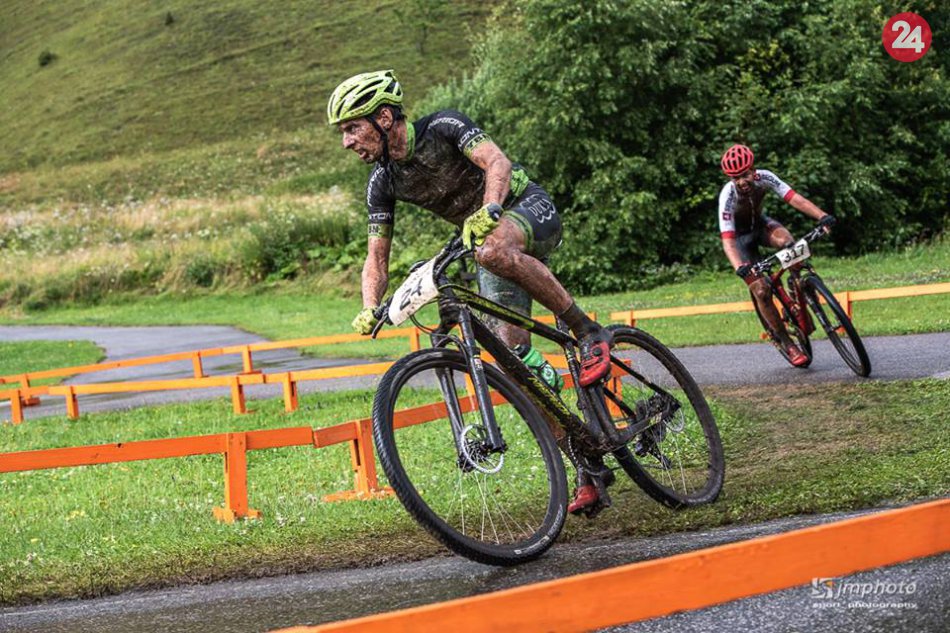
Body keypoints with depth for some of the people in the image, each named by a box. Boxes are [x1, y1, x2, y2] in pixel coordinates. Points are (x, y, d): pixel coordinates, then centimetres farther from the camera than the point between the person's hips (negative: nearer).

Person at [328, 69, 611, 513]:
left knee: (493, 250, -42)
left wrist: (488, 211, -52)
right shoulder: (383, 182, -2)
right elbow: (377, 258, 0)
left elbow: (497, 163, -33)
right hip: (485, 238, 6)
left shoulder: (443, 128, -19)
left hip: (530, 211, -6)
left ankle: (589, 332, -26)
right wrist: (369, 311, -17)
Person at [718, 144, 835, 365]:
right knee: (761, 291, -15)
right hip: (741, 236, -2)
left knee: (786, 241, -34)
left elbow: (794, 198, -33)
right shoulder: (728, 196, -33)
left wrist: (822, 216, -49)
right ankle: (787, 345, -2)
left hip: (760, 224, 3)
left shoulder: (764, 177, -25)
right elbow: (727, 239, -38)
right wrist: (739, 267, -55)